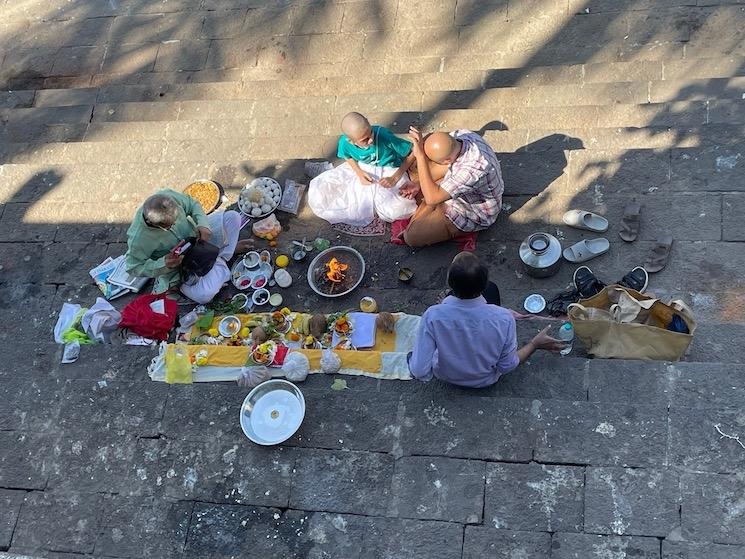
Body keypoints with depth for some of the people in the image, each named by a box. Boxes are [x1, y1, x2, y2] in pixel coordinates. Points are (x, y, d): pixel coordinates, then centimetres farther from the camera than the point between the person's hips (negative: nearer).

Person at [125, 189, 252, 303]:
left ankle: (222, 258, 5)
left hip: (195, 237, 4)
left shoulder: (169, 196, -25)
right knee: (204, 294, -27)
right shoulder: (138, 239, -33)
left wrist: (203, 224, -22)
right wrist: (163, 264, -31)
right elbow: (133, 267, -18)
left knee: (233, 217, -10)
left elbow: (192, 204, -5)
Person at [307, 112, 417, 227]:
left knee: (397, 210, -34)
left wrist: (395, 178, -25)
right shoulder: (344, 142, -23)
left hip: (388, 173, -3)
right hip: (362, 170, 3)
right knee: (317, 192, -10)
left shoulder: (384, 136, -33)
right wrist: (359, 172, -14)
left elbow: (412, 153, -21)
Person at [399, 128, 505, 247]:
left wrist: (420, 156, -43)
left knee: (412, 237, -17)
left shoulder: (473, 169, -45)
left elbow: (431, 198, -44)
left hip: (474, 214, -8)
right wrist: (418, 184, -11)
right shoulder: (459, 135, -21)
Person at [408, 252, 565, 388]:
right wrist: (535, 344, -4)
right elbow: (507, 367, -19)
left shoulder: (433, 316, -38)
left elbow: (420, 372, -31)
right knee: (492, 289, 15)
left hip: (445, 376, 0)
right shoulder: (503, 319, -35)